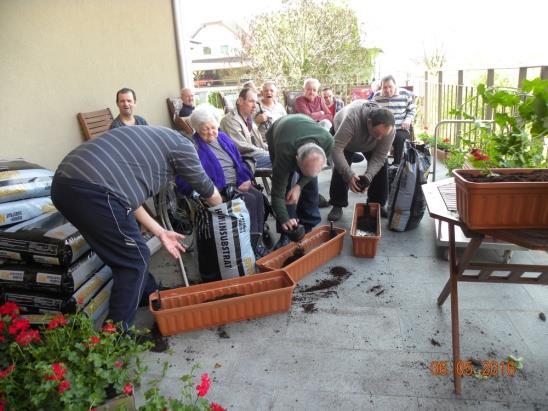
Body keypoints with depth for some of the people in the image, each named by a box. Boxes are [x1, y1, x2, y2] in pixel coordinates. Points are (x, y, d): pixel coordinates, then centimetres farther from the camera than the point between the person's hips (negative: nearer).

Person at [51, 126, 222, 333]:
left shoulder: (144, 139, 33)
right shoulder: (180, 143, 10)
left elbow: (128, 192, 29)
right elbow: (206, 187, 20)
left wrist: (160, 232, 31)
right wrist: (222, 208, 42)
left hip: (64, 182, 10)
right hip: (92, 190, -10)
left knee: (127, 254, 25)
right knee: (134, 260, 7)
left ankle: (151, 297, 44)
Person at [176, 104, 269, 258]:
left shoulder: (223, 138, 13)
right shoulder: (194, 146, -9)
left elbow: (239, 161, 19)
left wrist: (246, 180, 2)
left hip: (238, 184, 7)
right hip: (218, 189, -7)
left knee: (259, 196, -18)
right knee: (249, 200, -26)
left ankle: (257, 241, -14)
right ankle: (251, 247, -18)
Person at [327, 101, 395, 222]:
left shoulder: (389, 129, -35)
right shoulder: (352, 119, -48)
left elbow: (379, 157, -29)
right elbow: (336, 148, -49)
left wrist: (368, 177, -44)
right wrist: (348, 175, -56)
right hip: (343, 134, -3)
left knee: (382, 164, -8)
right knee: (340, 167, -17)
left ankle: (377, 204, 8)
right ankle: (338, 205, -2)